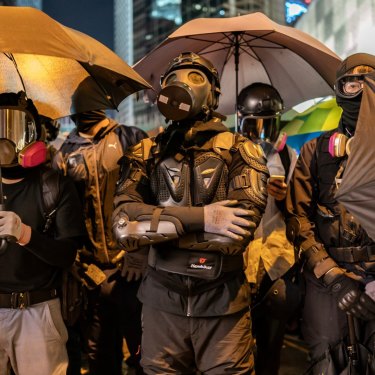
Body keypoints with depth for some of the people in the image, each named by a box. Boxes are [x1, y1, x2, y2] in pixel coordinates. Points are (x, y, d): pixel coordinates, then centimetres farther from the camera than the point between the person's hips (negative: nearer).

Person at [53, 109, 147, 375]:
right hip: (91, 269, 4)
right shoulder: (66, 154, 8)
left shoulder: (131, 140, -2)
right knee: (99, 353, 15)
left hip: (130, 265, -3)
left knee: (142, 347, 7)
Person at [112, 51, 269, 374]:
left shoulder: (239, 150, -3)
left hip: (223, 300, -2)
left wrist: (153, 222, -14)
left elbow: (237, 231, -17)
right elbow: (123, 224, -11)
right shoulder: (146, 153, 4)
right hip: (161, 298, 2)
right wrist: (199, 217, -22)